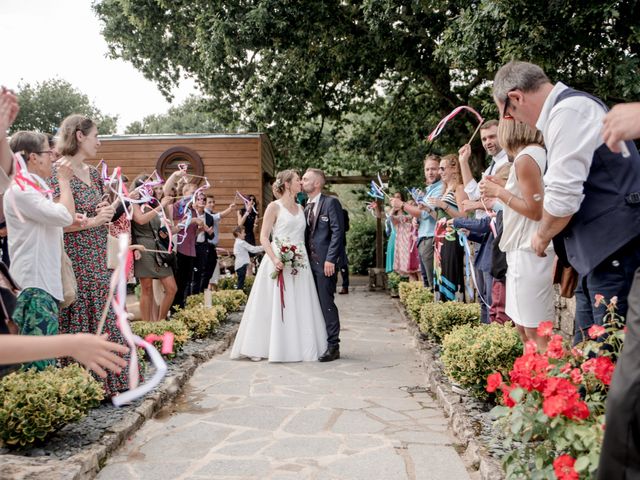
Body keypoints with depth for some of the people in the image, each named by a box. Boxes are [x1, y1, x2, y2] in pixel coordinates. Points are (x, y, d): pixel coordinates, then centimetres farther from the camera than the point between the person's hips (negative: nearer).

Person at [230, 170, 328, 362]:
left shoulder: (300, 208, 15)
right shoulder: (274, 207, -3)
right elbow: (263, 237, -8)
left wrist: (304, 256, 4)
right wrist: (274, 259, -21)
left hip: (300, 264, 6)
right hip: (279, 262, -6)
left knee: (300, 307, 6)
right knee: (276, 306, -3)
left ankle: (298, 347, 14)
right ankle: (264, 347, 7)